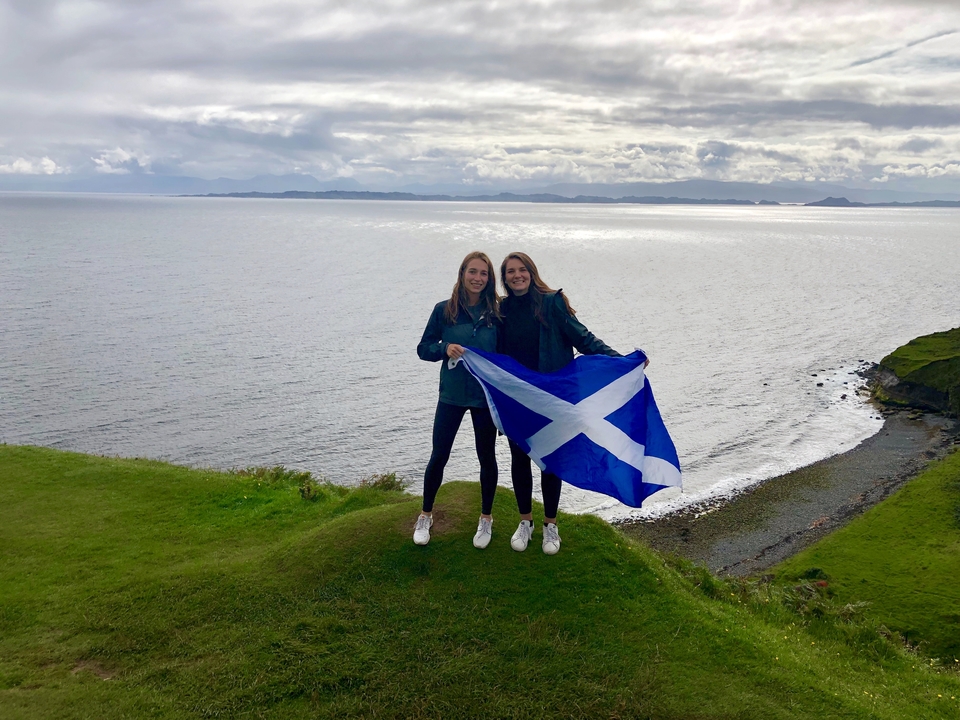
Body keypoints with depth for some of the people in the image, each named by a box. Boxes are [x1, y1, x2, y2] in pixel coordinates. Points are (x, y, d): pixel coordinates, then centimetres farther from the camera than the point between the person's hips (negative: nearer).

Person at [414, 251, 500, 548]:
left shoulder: (497, 312, -3)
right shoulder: (444, 310, -4)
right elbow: (423, 348, 1)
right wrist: (445, 348, -19)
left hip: (486, 395, 1)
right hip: (451, 394, 0)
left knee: (486, 457, 12)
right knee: (439, 456, 4)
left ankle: (486, 518, 30)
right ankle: (425, 516, 25)